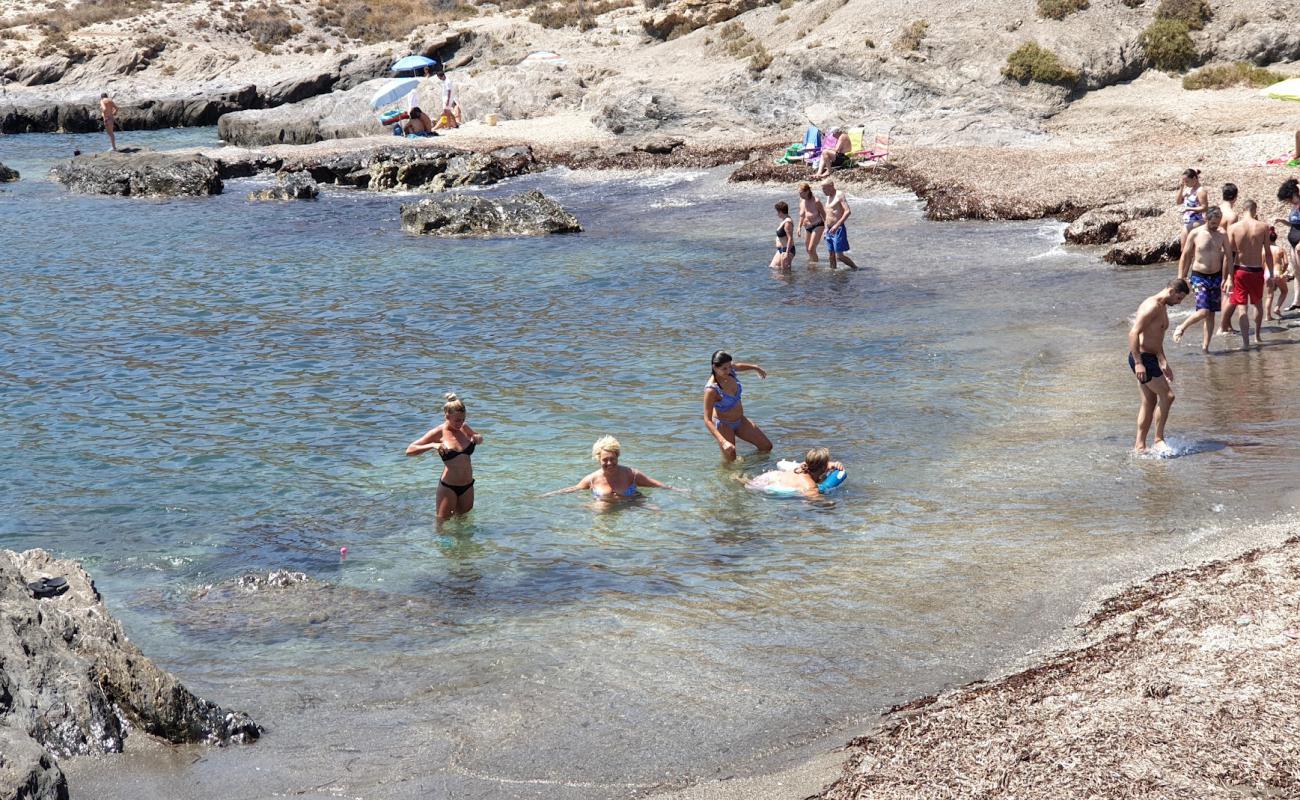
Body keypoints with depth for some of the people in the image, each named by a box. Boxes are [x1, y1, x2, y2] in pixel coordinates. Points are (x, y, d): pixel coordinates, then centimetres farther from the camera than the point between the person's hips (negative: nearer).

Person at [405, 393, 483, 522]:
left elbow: (479, 437, 23)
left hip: (467, 486, 5)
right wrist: (432, 445, -26)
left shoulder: (464, 428, 1)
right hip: (448, 487, -5)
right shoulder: (439, 433, -12)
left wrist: (478, 438, -1)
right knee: (442, 522, 4)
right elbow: (409, 450, -13)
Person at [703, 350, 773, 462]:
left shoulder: (729, 370, -16)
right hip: (724, 425, -7)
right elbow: (707, 420, -35)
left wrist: (756, 367, 31)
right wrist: (723, 442, -46)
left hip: (740, 420, 7)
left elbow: (738, 365, 13)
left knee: (767, 447, 9)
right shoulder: (711, 390, -35)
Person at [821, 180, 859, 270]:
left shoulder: (839, 195, -11)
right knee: (832, 255, 10)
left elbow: (848, 212, -21)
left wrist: (837, 225, -27)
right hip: (830, 230, 8)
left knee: (839, 256, -10)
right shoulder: (829, 197, 15)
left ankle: (856, 268, 5)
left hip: (838, 229, -8)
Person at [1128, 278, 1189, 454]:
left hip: (1150, 358, 10)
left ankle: (1139, 445, 13)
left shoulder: (1163, 308, 18)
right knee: (1167, 395, -12)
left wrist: (1163, 363, 28)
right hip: (1141, 358, -10)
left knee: (1150, 402, 10)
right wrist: (1138, 363, -28)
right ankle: (1159, 438, -4)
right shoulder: (1151, 306, -15)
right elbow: (1133, 333, -24)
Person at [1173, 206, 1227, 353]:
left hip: (1216, 277, 3)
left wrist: (1225, 278, -3)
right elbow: (1185, 256, 0)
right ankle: (1181, 328, 6)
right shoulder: (1195, 234, -7)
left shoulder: (1222, 234, 0)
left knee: (1211, 314, 5)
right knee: (1204, 311, -17)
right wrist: (1181, 278, -3)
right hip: (1199, 276, -3)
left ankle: (1205, 346, 12)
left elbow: (1226, 256, 3)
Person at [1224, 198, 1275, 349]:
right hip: (1257, 270, 1)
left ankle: (1245, 341, -5)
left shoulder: (1233, 228, -7)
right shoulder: (1263, 227, -6)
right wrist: (1271, 274, 5)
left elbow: (1229, 255, -6)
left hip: (1239, 270, -1)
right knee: (1258, 303, 22)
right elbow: (1268, 253, -3)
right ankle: (1257, 336, 33)